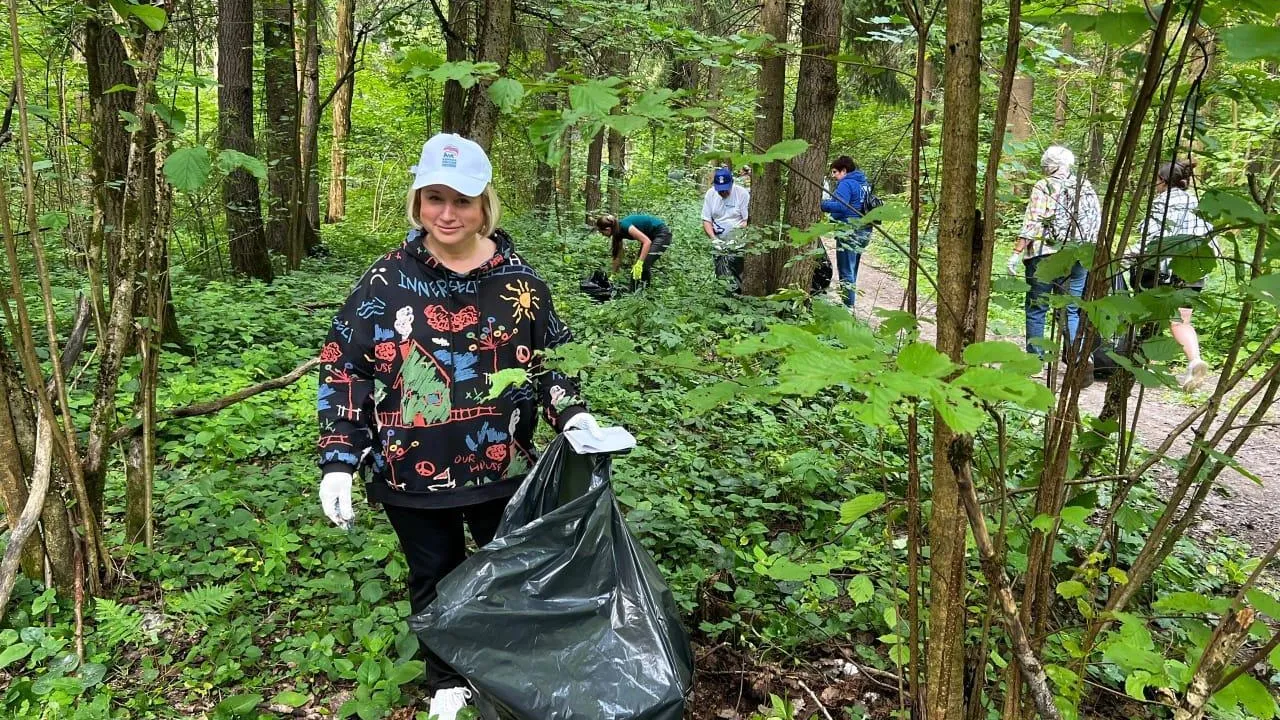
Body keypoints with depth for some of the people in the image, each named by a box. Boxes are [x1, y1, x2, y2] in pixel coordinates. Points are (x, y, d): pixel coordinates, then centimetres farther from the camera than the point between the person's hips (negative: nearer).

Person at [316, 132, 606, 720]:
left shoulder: (516, 278, -4)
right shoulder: (387, 280, -8)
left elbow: (549, 359, 6)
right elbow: (342, 369, -5)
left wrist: (572, 414, -11)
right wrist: (339, 462, -11)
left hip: (501, 468, 1)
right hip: (412, 472, 0)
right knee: (435, 582, 17)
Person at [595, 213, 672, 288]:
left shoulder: (624, 226, -27)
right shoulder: (618, 232, -1)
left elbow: (647, 242, -32)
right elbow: (618, 256, 9)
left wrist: (639, 263, -37)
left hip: (662, 234, -9)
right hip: (651, 235, 9)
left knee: (644, 266, -17)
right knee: (636, 267, 3)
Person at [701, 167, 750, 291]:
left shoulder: (742, 193, -6)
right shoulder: (710, 194, 5)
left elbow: (748, 221, -8)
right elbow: (706, 220, 6)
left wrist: (737, 238, -21)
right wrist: (713, 238, -10)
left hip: (738, 240, -3)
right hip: (718, 240, 3)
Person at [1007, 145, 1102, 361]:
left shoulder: (1044, 186, -2)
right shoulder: (1087, 188, 12)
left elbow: (1031, 222, -12)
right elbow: (1097, 223, 13)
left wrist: (1017, 252, -14)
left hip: (1044, 256, -4)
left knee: (1036, 309, 4)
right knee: (1071, 311, 11)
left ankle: (1035, 357, 6)